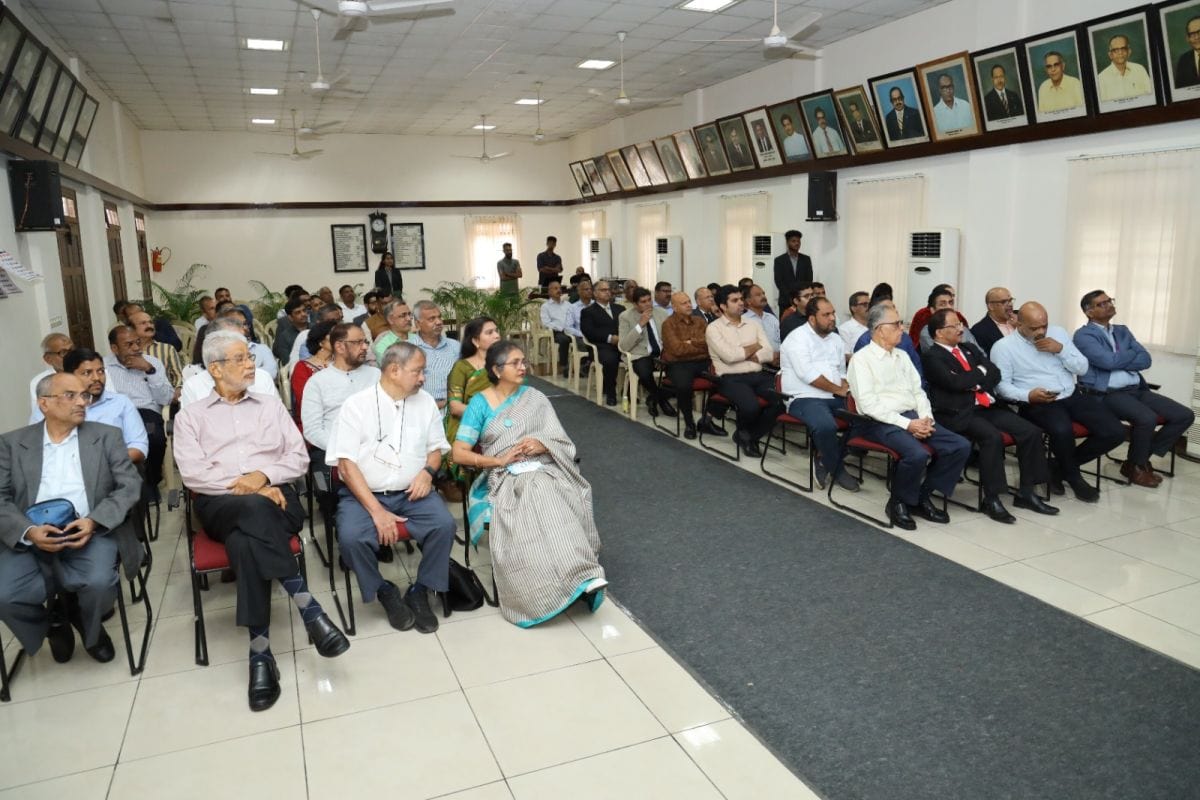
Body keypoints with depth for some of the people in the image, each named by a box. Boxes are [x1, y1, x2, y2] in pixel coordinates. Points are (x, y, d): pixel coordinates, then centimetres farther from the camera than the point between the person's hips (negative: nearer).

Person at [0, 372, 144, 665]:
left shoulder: (106, 436, 11)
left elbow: (130, 486, 3)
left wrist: (93, 521, -15)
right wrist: (29, 531, -17)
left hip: (90, 533, -1)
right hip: (30, 540, 1)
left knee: (98, 583, -29)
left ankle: (87, 623, 9)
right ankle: (52, 625, 12)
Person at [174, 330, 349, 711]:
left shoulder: (271, 405, 21)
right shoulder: (190, 416, 15)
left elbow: (299, 456, 11)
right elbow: (192, 473, -1)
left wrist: (263, 476, -8)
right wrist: (243, 488, -12)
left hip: (275, 497, 1)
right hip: (221, 506, -1)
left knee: (245, 540, -34)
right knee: (255, 510, -38)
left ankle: (260, 651, -34)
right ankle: (307, 605, -39)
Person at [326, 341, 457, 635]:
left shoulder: (425, 401, 5)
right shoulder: (357, 404, -7)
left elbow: (436, 448, 16)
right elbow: (347, 464, -11)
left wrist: (428, 471, -8)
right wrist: (377, 511, -20)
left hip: (411, 493, 3)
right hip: (363, 494, -2)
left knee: (445, 524, -24)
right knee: (351, 537, -30)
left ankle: (420, 591, -2)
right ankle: (384, 591, -2)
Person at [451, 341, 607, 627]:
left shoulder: (535, 398, 15)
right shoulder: (479, 404, 7)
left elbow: (561, 440, 11)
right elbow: (459, 453, 0)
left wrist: (542, 445, -12)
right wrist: (498, 460, -13)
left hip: (543, 470, 2)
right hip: (505, 478, -2)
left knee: (556, 507, -34)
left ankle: (585, 575, -40)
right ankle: (583, 578, -35)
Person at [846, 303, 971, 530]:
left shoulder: (902, 356, 18)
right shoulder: (861, 359, -6)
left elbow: (918, 391, 18)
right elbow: (868, 404, -14)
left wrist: (925, 418, -3)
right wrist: (907, 424, -18)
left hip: (914, 418, 8)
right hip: (881, 423, -7)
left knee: (961, 446, -11)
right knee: (918, 454, -33)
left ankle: (922, 497, 3)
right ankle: (898, 502, -6)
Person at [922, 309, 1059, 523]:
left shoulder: (970, 348, 20)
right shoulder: (932, 357, -4)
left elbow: (995, 373, 11)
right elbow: (956, 382, -17)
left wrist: (976, 383, -8)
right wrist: (980, 372, -1)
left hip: (987, 407, 8)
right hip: (959, 412, -8)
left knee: (1030, 431, -9)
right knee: (992, 437, -32)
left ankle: (1027, 492, 1)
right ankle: (991, 499, -20)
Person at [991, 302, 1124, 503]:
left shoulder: (1057, 332, 11)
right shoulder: (1003, 346, -4)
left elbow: (1082, 368, 9)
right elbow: (1002, 385, -10)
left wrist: (1061, 349, -7)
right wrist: (1028, 395, -26)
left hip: (1072, 396, 6)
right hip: (1037, 403, -6)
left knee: (1115, 432, -11)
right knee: (1062, 430, -36)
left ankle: (1061, 466, 9)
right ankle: (1073, 476, -3)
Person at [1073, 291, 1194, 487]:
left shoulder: (1123, 331, 20)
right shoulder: (1083, 335, -3)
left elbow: (1146, 360, 7)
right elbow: (1109, 361, -17)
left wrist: (1119, 361, -7)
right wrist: (1132, 353, 1)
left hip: (1136, 390, 8)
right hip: (1106, 394, -8)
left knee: (1185, 415, -5)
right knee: (1147, 418, -32)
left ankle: (1142, 456, 9)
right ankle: (1134, 465, -4)